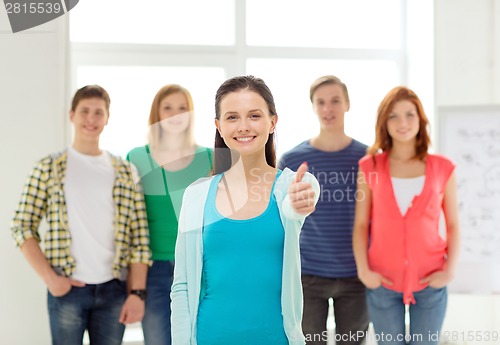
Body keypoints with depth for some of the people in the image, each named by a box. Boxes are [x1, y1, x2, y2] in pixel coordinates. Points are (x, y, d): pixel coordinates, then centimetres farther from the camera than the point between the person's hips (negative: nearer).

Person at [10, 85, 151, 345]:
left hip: (114, 289, 2)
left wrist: (137, 292, -4)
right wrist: (49, 278, -9)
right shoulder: (49, 168, 2)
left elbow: (139, 236, 3)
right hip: (68, 288, -2)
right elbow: (23, 227, -1)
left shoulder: (124, 172, 7)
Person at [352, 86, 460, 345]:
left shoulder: (442, 168, 2)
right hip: (383, 283, 0)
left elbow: (453, 226, 5)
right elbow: (361, 225, 1)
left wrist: (450, 271, -6)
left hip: (430, 282, 0)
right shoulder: (370, 167, 1)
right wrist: (363, 270, -9)